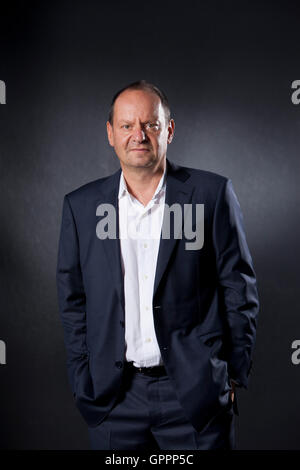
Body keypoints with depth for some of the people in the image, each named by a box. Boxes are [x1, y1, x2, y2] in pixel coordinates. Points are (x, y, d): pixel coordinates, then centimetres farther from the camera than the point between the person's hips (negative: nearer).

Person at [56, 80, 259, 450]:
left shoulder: (212, 194, -3)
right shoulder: (80, 206, 4)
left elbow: (239, 290, 0)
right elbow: (73, 302, 7)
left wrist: (234, 377, 0)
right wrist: (84, 385, 4)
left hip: (197, 392, -1)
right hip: (114, 399, 2)